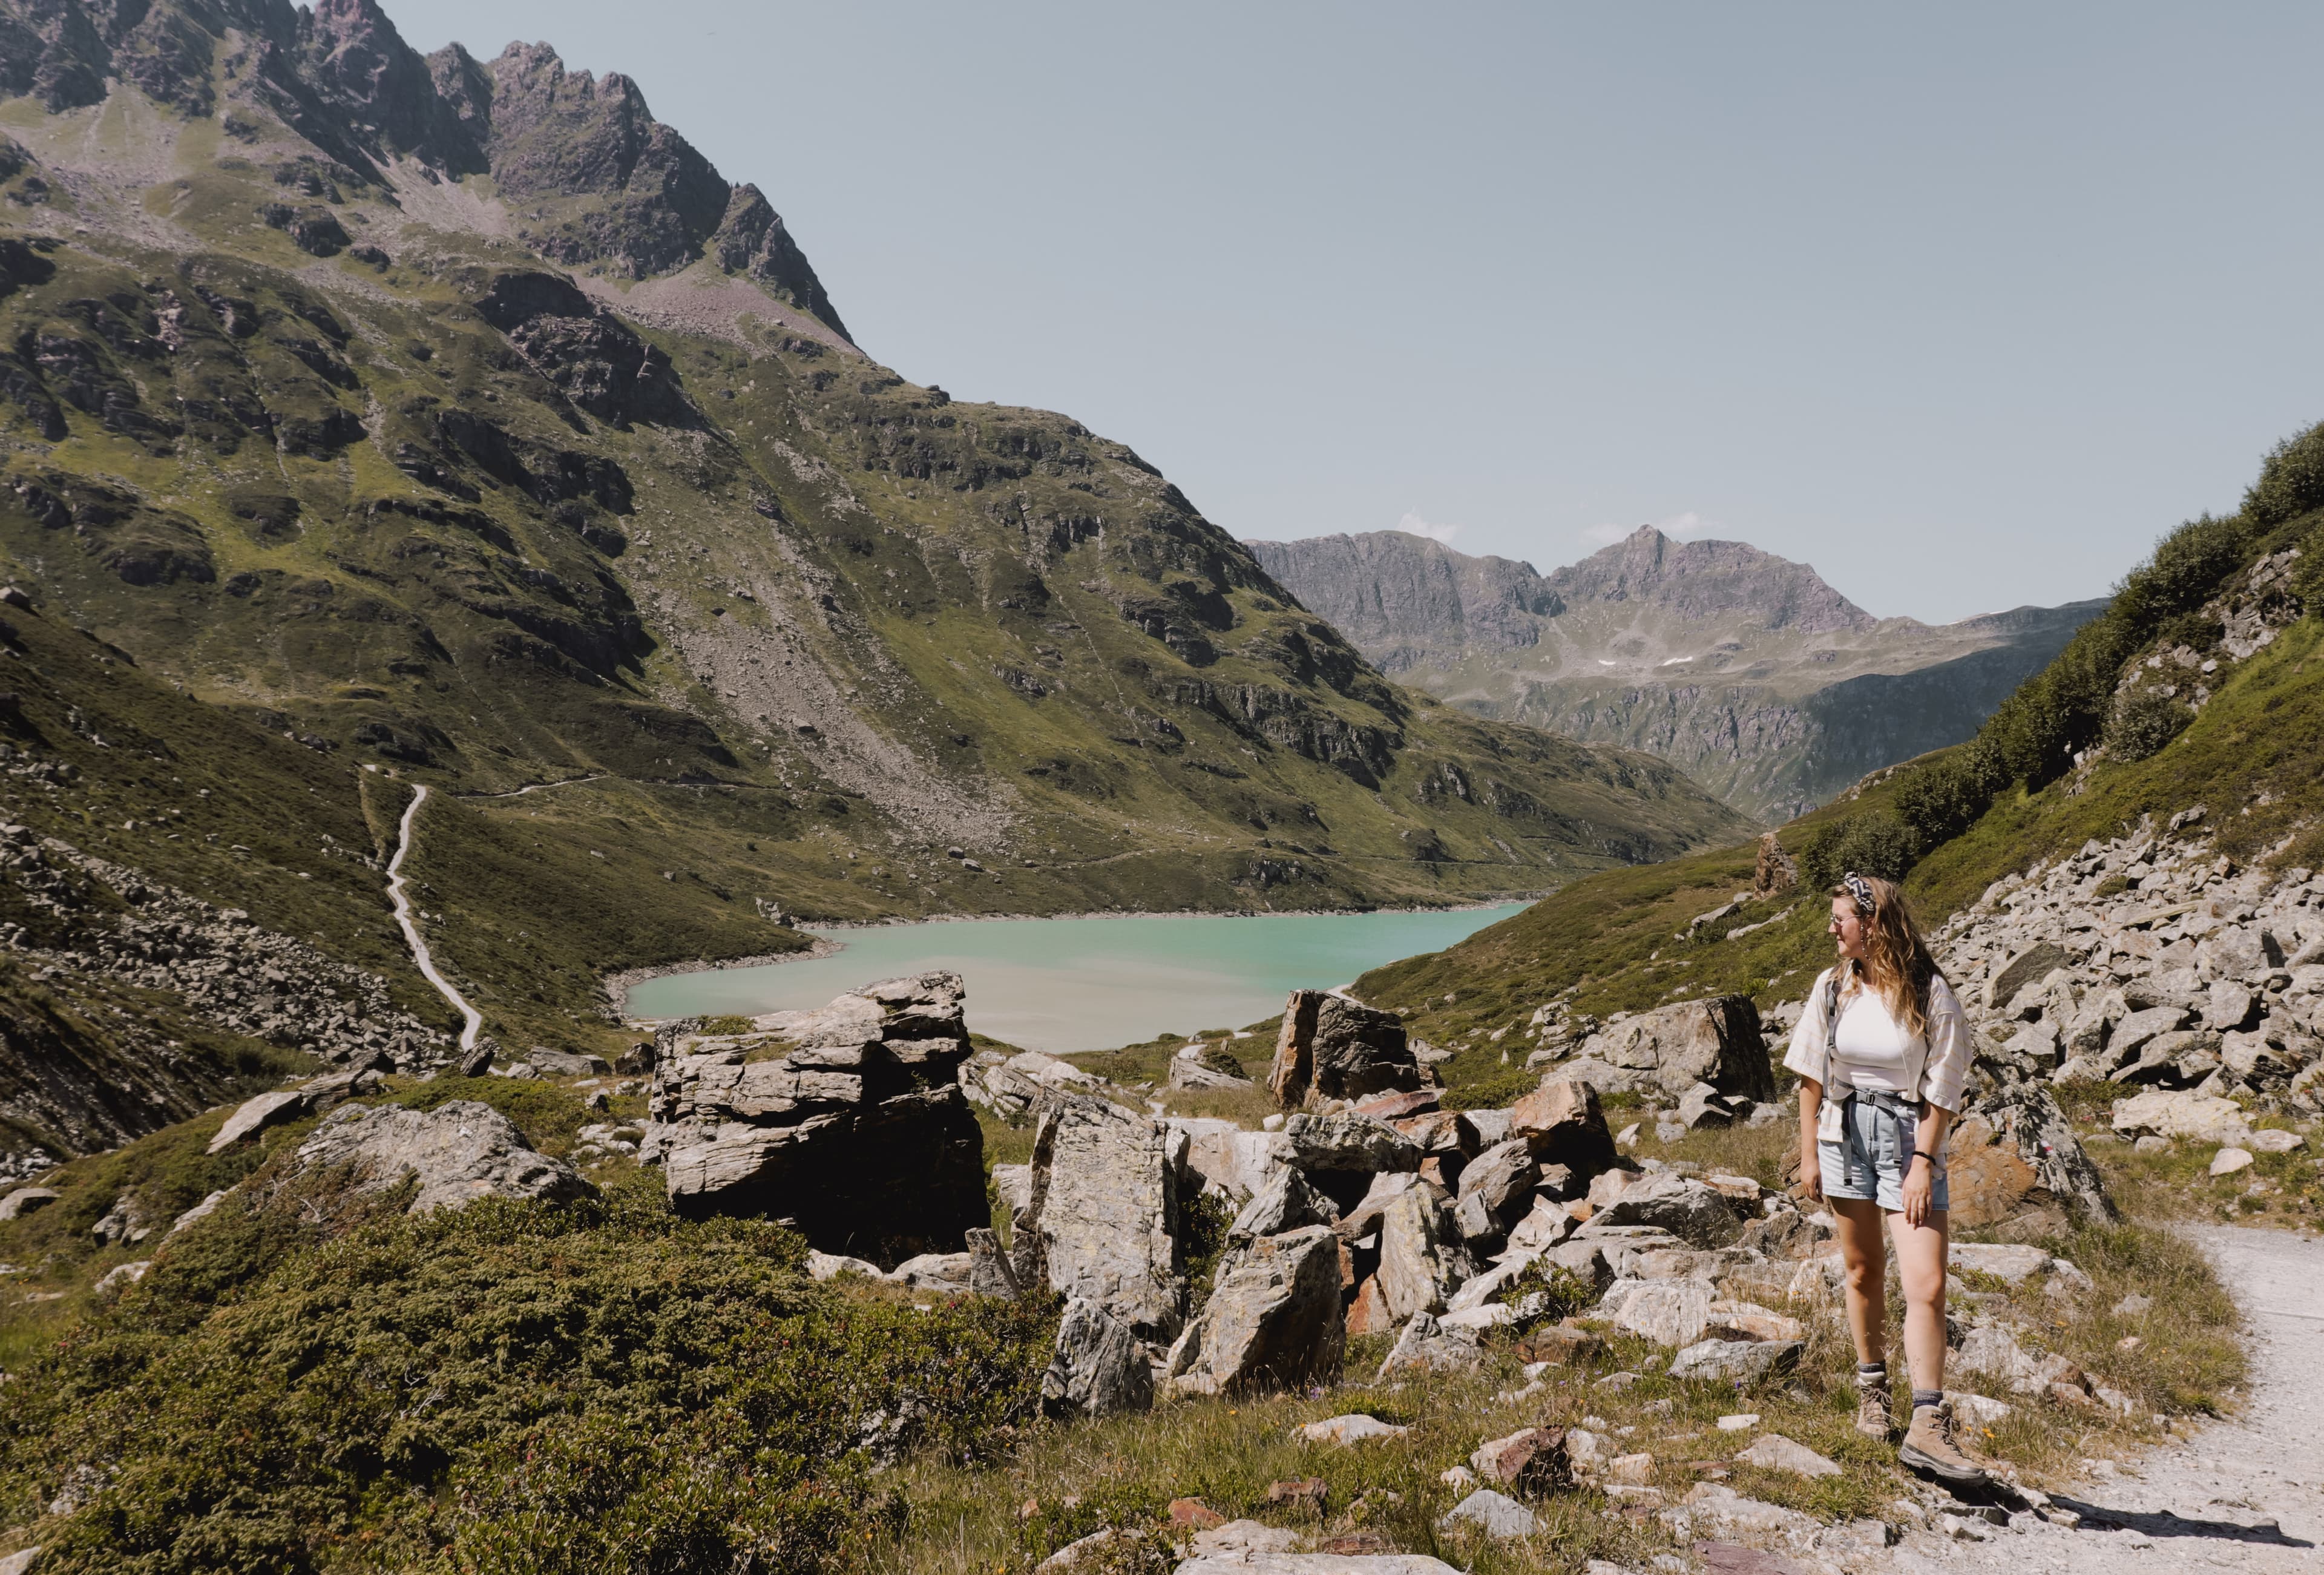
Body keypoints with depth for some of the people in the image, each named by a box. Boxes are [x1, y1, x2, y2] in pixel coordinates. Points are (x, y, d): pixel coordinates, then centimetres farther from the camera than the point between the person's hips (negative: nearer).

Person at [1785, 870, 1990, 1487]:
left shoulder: (1930, 994, -8)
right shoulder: (1833, 985, 2)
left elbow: (1942, 1092, -7)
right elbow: (1811, 1075, 6)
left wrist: (1922, 1165, -13)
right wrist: (1808, 1154, 3)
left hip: (1910, 1140, -3)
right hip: (1844, 1135, 3)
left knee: (1927, 1285, -9)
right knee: (1863, 1272, 13)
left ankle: (1927, 1425, -5)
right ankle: (1872, 1388, 31)